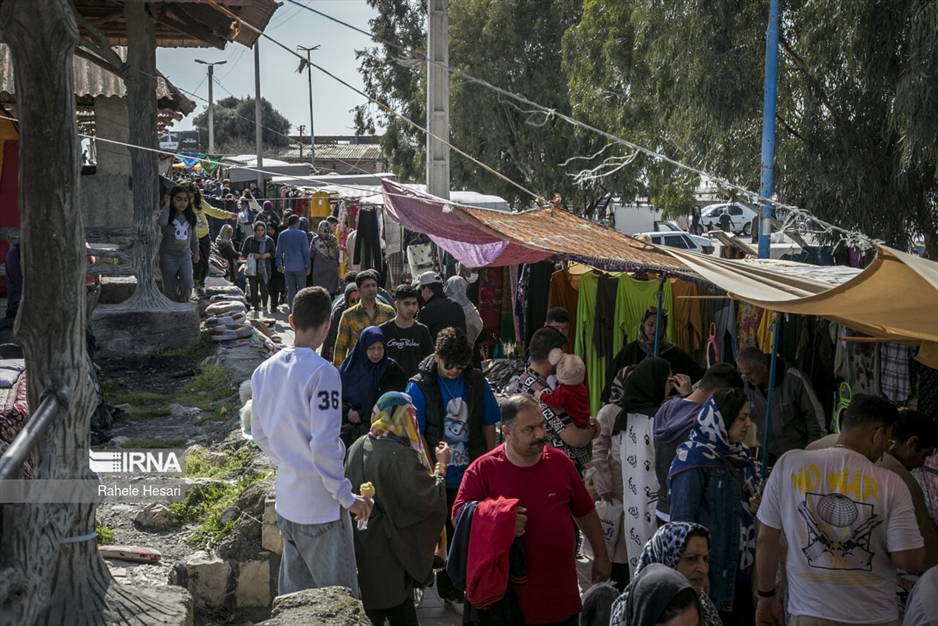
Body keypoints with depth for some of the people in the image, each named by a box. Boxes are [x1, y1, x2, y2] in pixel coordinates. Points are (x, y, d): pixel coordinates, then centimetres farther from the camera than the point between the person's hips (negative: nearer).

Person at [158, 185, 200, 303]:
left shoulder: (190, 216, 3)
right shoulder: (168, 215, -11)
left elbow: (193, 235, 15)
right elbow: (161, 222, -35)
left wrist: (195, 251, 20)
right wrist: (166, 206, -26)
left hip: (185, 255, 3)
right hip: (168, 256, -3)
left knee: (187, 283, -11)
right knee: (170, 287, 5)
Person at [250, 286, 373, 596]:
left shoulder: (264, 371, 3)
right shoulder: (321, 372, -20)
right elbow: (324, 444, -23)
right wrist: (347, 497, -14)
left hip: (285, 503, 8)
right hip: (320, 506, -8)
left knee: (292, 597, 18)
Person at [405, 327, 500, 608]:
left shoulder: (476, 382, -1)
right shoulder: (419, 387, -10)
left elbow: (488, 425, 7)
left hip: (473, 475, 2)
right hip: (439, 478, -2)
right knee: (445, 534, 11)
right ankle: (448, 589, 27)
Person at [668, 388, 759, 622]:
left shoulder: (742, 455, 10)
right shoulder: (694, 459, -14)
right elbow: (682, 519, -16)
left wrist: (755, 505, 2)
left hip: (741, 566, 7)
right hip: (710, 571, -7)